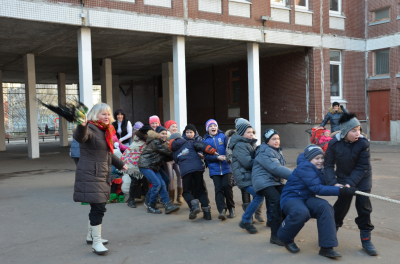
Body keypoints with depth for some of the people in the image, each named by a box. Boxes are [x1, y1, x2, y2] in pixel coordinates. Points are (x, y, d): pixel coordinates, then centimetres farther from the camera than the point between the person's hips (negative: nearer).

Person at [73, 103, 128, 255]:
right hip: (90, 175, -9)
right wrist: (82, 126, -59)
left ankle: (91, 236, 33)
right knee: (98, 207, -11)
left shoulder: (105, 131, 15)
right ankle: (96, 242, -3)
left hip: (102, 175, 9)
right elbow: (80, 137, -38)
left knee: (97, 207, 17)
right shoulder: (91, 129, -13)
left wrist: (120, 164, 37)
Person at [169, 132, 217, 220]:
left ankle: (193, 203, -22)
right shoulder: (189, 143, 21)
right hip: (198, 167, 1)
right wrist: (213, 151, -4)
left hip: (185, 171, 0)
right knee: (200, 190, 12)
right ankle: (206, 210, -2)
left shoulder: (174, 153, 27)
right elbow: (200, 145, 5)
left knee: (186, 192, 10)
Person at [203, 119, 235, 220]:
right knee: (218, 188, -7)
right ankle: (221, 210, -10)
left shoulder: (222, 136, 7)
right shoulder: (205, 140, 8)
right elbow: (207, 156, -1)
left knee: (226, 186, -9)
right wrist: (217, 157, -16)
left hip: (226, 167, -1)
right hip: (214, 169, 1)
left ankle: (231, 208, 10)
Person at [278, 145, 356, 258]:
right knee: (301, 212, -39)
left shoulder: (319, 169, 11)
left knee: (325, 206, -22)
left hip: (307, 199, 7)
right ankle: (286, 239, -7)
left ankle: (326, 248, -20)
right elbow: (317, 189, -26)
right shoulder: (304, 167, -19)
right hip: (291, 197, -7)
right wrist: (341, 191, -30)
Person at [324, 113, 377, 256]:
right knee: (342, 204, 0)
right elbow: (328, 165, -15)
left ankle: (366, 239, 9)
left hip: (362, 177, 0)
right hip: (343, 176, 0)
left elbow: (362, 167, -20)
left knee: (363, 204, -4)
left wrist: (350, 183, -28)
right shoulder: (334, 143, -20)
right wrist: (333, 183, -27)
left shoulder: (363, 143, -23)